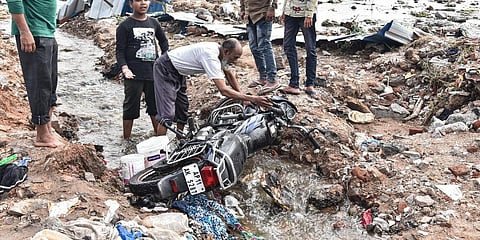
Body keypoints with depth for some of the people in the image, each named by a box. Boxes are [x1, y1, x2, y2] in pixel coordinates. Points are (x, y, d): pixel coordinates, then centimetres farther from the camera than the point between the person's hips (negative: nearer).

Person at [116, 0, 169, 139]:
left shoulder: (154, 23, 11)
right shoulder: (125, 26, -3)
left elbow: (163, 41, 26)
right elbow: (120, 50, -6)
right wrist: (125, 68, -21)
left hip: (154, 73, 5)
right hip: (134, 75, -5)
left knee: (156, 105, 15)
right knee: (131, 107, 2)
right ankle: (126, 139, 13)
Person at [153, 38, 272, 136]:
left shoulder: (219, 51, -7)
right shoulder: (211, 57, -35)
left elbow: (229, 74, 12)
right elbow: (224, 90, -40)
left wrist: (241, 96, 9)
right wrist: (252, 99, -40)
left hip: (178, 72, 10)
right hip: (165, 69, -10)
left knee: (183, 112, 13)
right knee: (167, 115, -13)